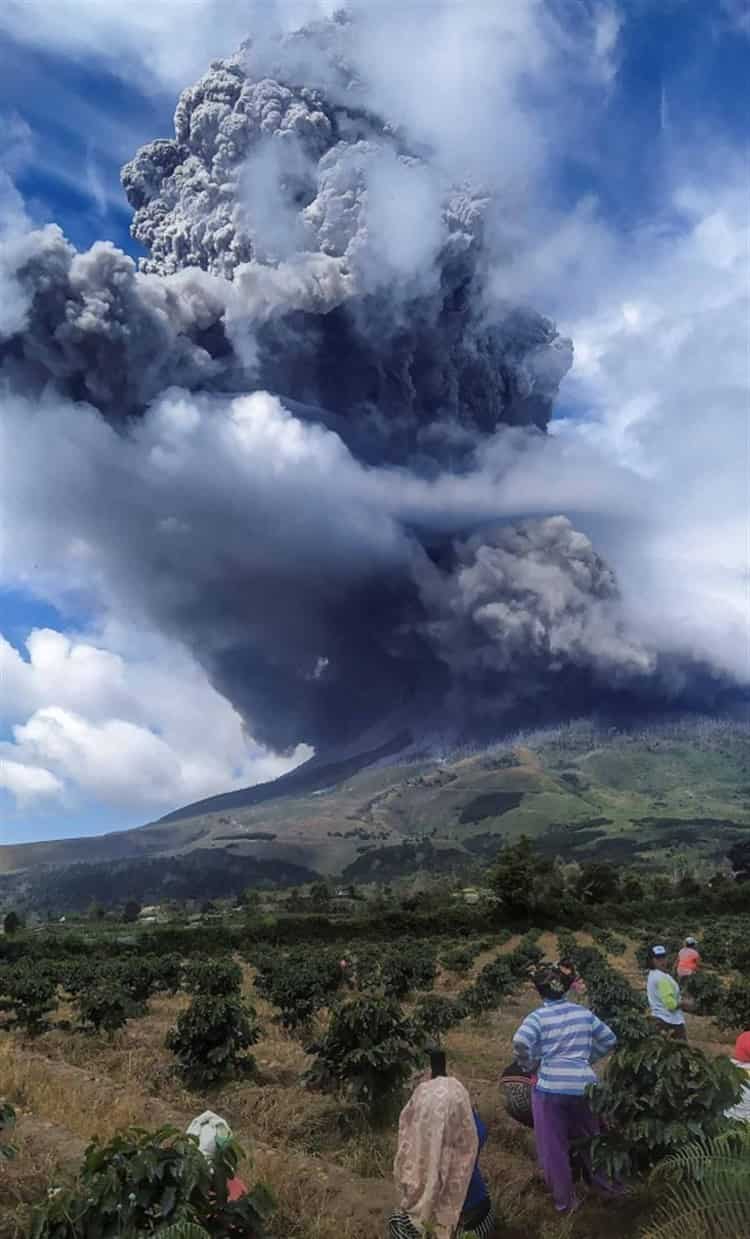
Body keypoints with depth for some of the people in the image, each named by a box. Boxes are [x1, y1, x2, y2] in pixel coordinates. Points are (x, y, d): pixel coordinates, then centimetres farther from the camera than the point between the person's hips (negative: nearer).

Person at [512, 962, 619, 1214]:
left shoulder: (538, 1016, -8)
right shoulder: (584, 1013, 5)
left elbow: (520, 1042, -23)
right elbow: (609, 1040, 12)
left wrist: (530, 1064, -5)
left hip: (550, 1087, -3)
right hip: (583, 1084, 4)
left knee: (553, 1146, 14)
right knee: (588, 1135, 29)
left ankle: (564, 1200, 24)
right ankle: (600, 1177, 42)